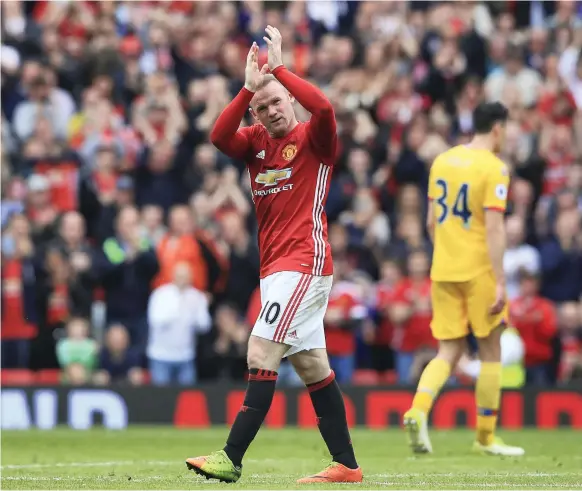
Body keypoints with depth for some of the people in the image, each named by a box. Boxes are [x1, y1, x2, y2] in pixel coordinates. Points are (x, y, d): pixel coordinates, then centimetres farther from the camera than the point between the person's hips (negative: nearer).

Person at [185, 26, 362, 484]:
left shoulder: (314, 139, -3)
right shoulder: (256, 142, 13)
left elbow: (323, 107, -25)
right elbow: (219, 137, -7)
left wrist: (278, 68, -18)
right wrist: (249, 86, -14)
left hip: (305, 261, -8)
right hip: (276, 268, 8)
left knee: (261, 355, -15)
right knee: (312, 365, 8)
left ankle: (232, 459, -18)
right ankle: (346, 464, 12)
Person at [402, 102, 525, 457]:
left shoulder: (442, 161, 9)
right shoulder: (494, 168, -11)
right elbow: (494, 228, -17)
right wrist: (500, 282, -17)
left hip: (443, 270, 6)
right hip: (479, 270, -6)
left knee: (448, 353, 8)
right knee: (491, 351, 7)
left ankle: (418, 411, -18)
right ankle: (486, 437, 11)